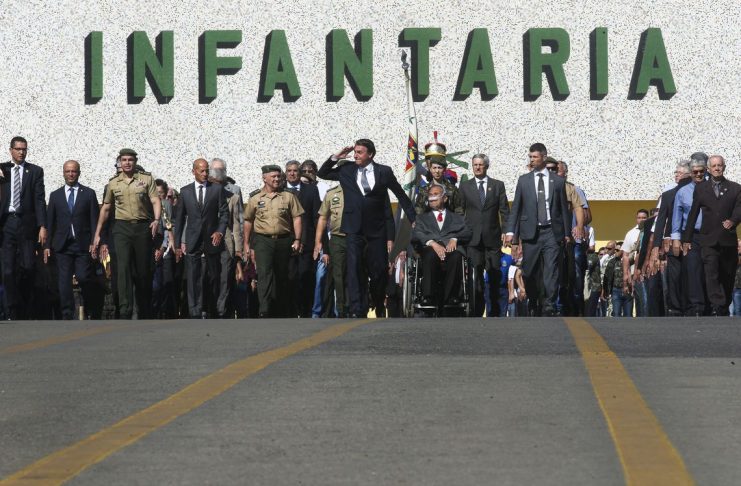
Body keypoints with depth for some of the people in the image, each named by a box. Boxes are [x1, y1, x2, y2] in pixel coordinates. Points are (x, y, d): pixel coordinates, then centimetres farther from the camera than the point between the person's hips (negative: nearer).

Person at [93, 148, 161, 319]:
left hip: (143, 228, 0)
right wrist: (97, 234, 13)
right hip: (122, 228, 0)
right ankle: (125, 312, -20)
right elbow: (105, 209, 16)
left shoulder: (147, 179, 4)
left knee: (144, 271, 4)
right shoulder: (113, 182, 11)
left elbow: (156, 201, -3)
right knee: (123, 269, -14)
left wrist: (156, 220, -22)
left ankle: (144, 314, 18)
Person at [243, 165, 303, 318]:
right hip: (263, 241, -1)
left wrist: (297, 240, -5)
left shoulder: (288, 197, 6)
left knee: (282, 277, 8)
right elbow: (248, 221, 14)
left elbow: (296, 218, 4)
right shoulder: (255, 199, 8)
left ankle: (281, 312, 17)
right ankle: (265, 311, -23)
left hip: (283, 241, 1)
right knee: (264, 274, -16)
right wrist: (246, 244, 12)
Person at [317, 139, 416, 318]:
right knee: (354, 268, -11)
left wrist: (413, 218, 9)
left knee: (379, 270, 3)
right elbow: (322, 173, 17)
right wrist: (336, 157, 3)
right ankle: (357, 310, -14)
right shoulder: (346, 171, 7)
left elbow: (401, 195, 10)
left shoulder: (384, 172, 2)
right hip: (354, 228, 1)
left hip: (377, 229, -1)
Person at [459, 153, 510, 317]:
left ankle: (495, 311, 8)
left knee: (495, 275, 1)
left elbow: (504, 211, 6)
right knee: (476, 275, 0)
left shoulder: (498, 185, 8)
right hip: (473, 237, 0)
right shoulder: (465, 186, 9)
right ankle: (477, 310, 3)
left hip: (492, 237, 0)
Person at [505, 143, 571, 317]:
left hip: (552, 232, -1)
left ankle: (549, 307, -14)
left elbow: (564, 209, 10)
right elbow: (515, 208, 7)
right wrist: (511, 231, -2)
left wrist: (567, 233, 7)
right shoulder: (524, 180, 9)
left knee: (551, 270, -11)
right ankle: (534, 307, 16)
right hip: (530, 233, 1)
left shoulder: (558, 181, 7)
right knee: (530, 273, 2)